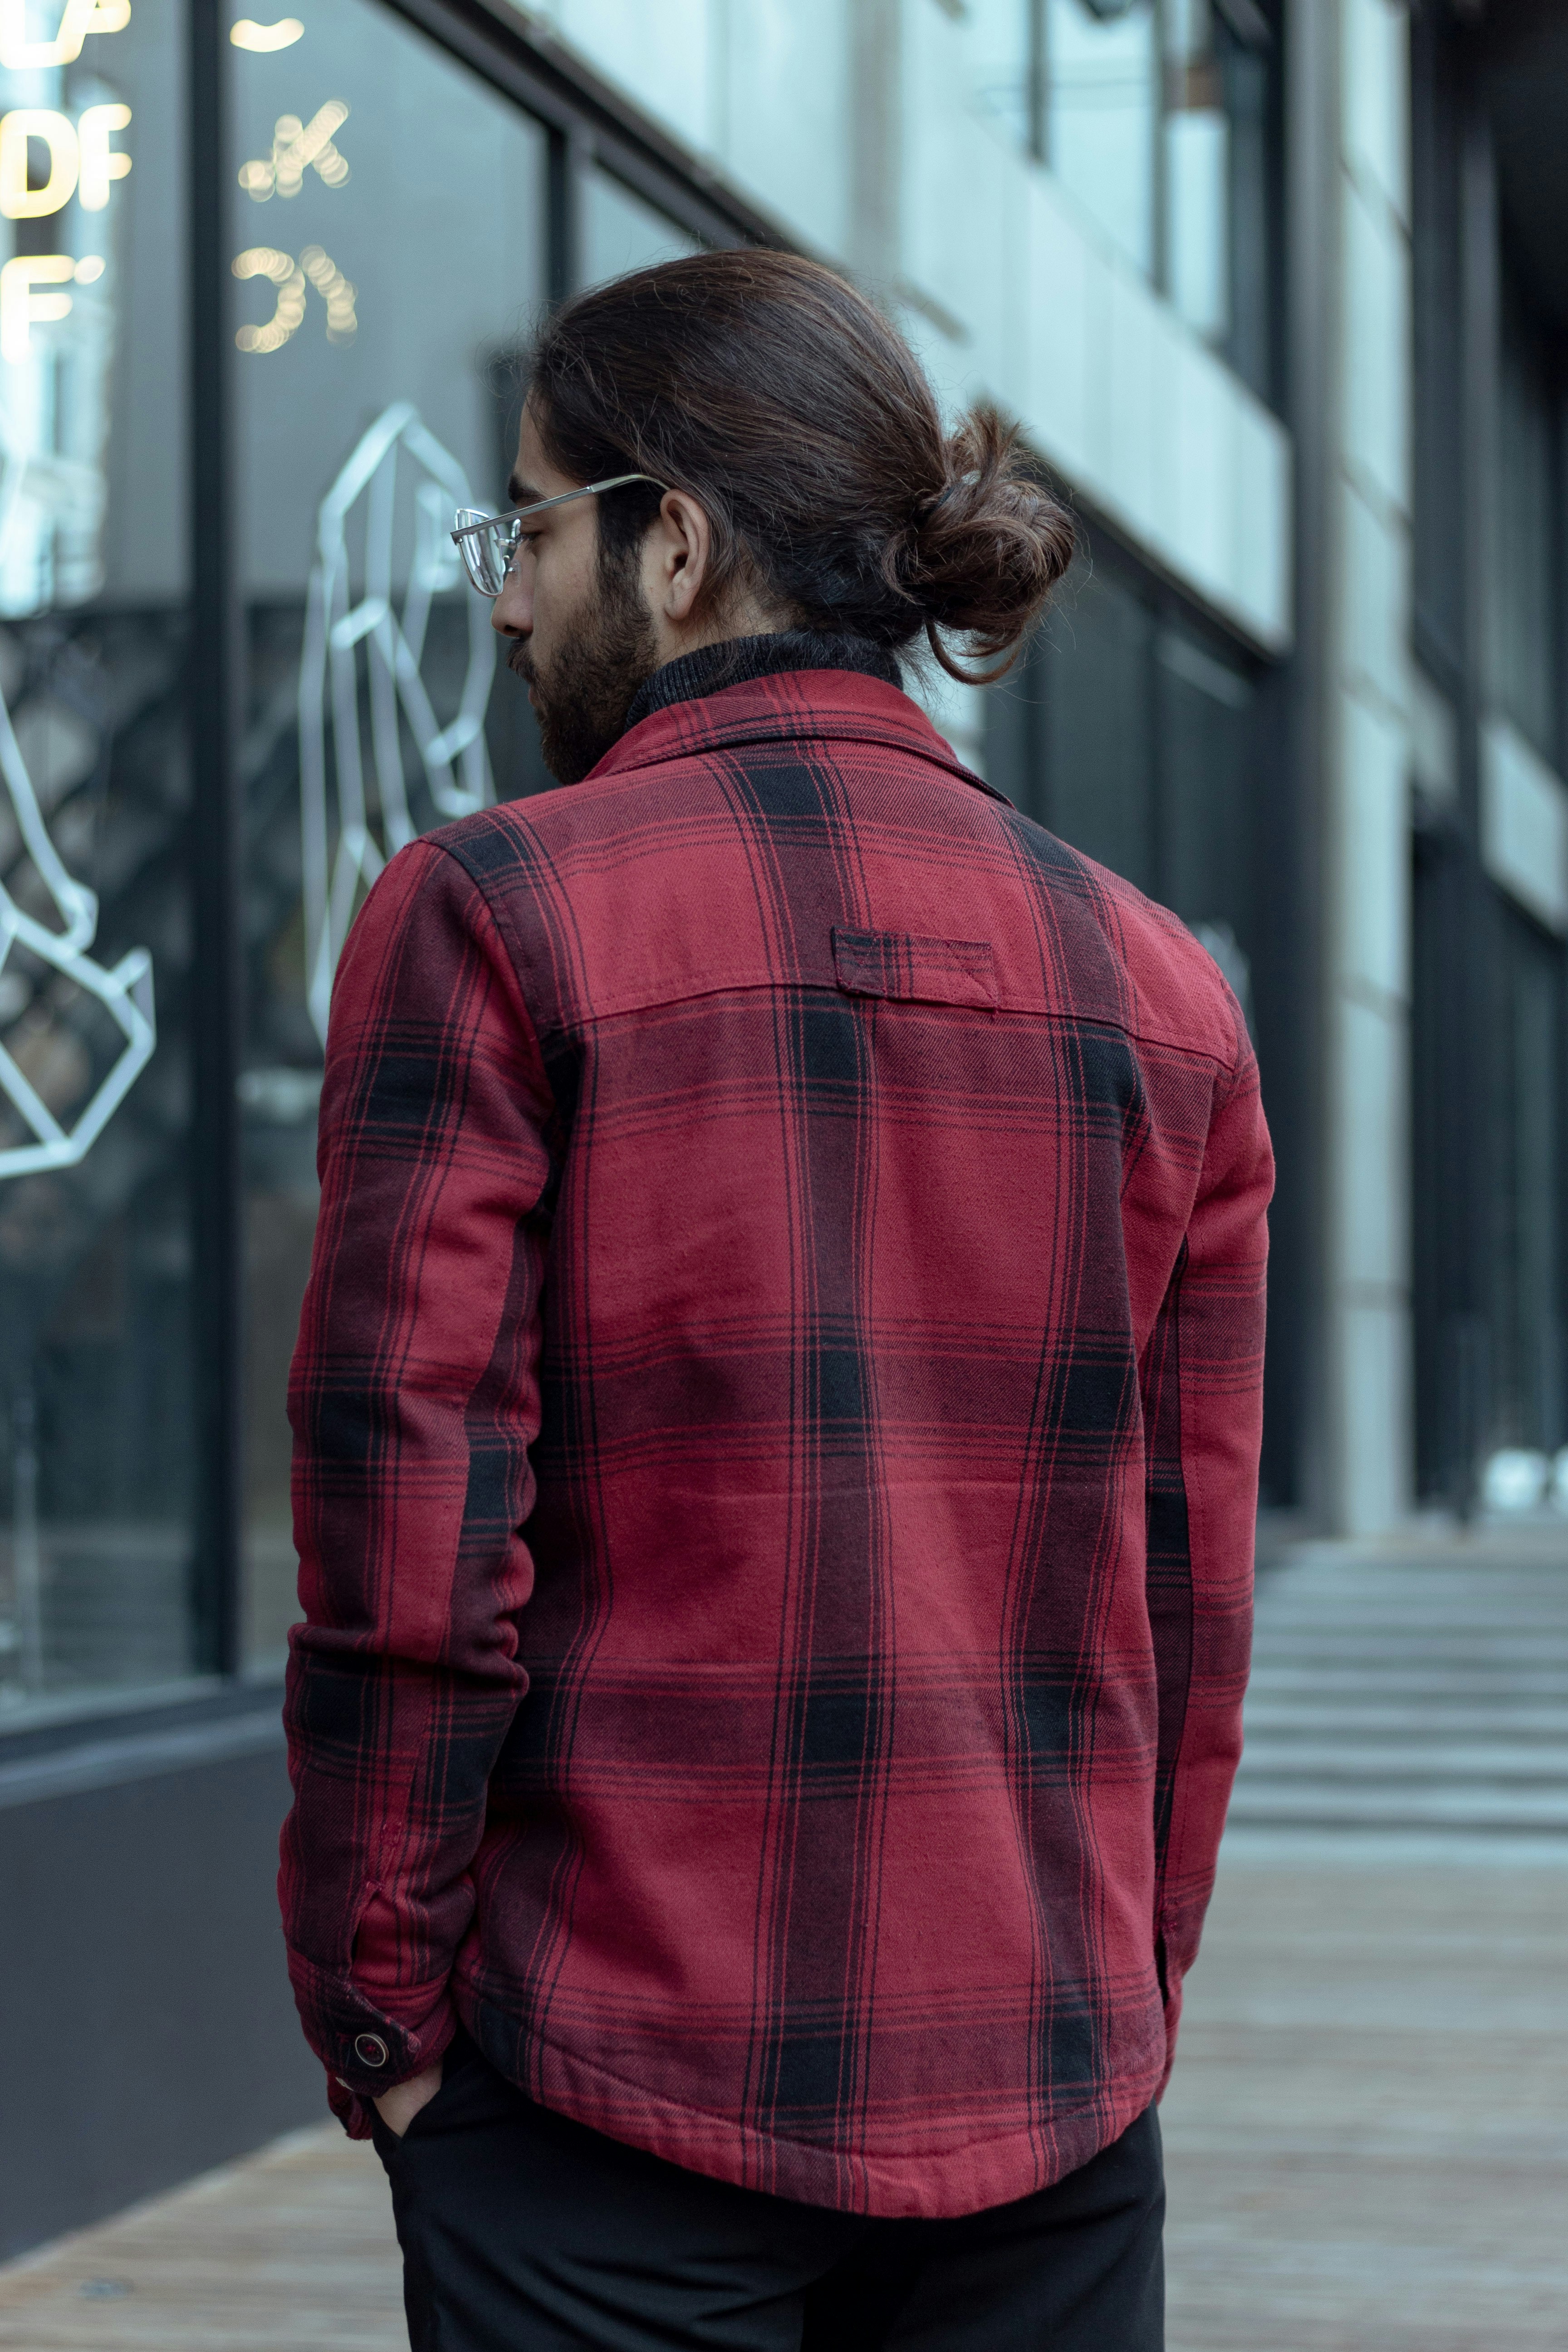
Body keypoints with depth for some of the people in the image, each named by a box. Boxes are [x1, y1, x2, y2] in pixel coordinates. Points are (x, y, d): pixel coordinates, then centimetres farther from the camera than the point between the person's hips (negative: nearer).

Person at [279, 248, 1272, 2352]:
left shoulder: (492, 917, -8)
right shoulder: (1157, 983, 5)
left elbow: (410, 1534, -11)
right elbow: (1191, 1588, 7)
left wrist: (374, 2014, -1)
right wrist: (1127, 1985, 16)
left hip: (615, 2087, -4)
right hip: (1043, 2100, 4)